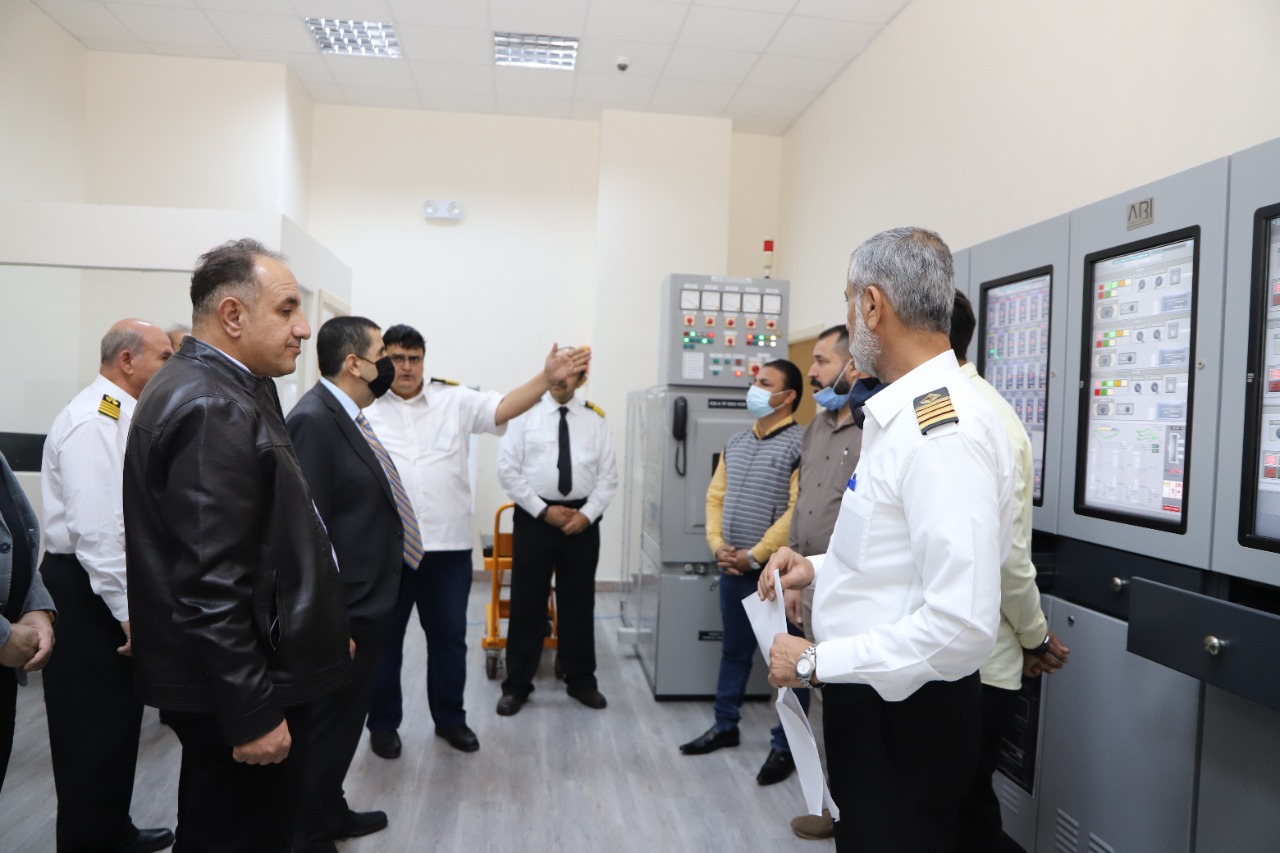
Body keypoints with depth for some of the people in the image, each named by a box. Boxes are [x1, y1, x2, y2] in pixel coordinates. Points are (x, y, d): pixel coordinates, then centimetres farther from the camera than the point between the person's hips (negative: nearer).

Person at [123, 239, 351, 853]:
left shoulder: (218, 391, 9)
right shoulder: (211, 409, -22)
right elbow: (210, 586, -26)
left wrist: (323, 629, 17)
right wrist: (252, 714, -21)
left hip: (249, 673, 10)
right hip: (235, 691, -10)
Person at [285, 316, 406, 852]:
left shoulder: (347, 417, 9)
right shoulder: (314, 420, -21)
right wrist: (334, 623, -24)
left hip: (364, 606, 10)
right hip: (343, 613, -10)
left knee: (345, 721, 23)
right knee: (328, 725, 7)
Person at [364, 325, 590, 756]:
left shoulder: (454, 401, 2)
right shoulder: (365, 410, -1)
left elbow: (502, 408, -11)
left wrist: (547, 378, -25)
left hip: (448, 546, 2)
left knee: (449, 637, 14)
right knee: (384, 638, 12)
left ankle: (450, 719, 31)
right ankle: (383, 723, 29)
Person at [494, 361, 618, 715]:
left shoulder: (595, 419, 4)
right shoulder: (525, 413, -2)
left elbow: (608, 476, 3)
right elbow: (508, 470, -5)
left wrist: (587, 514, -10)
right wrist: (543, 510, -11)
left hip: (582, 520, 2)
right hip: (534, 517, -2)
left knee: (579, 604, 13)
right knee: (526, 604, 6)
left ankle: (581, 680, 28)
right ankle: (517, 684, 20)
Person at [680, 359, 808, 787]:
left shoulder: (801, 444, -12)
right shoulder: (735, 442, 12)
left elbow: (797, 511, -18)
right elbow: (715, 496, 12)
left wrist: (755, 555, -16)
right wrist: (718, 545, -2)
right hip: (732, 568, 7)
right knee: (733, 650, 19)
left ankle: (785, 746, 16)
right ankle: (725, 726, 34)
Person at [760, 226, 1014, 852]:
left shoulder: (948, 430, -26)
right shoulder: (901, 414, 6)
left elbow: (962, 628, -31)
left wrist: (815, 662, -22)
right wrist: (820, 567, 6)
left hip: (908, 714, -9)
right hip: (868, 697, 9)